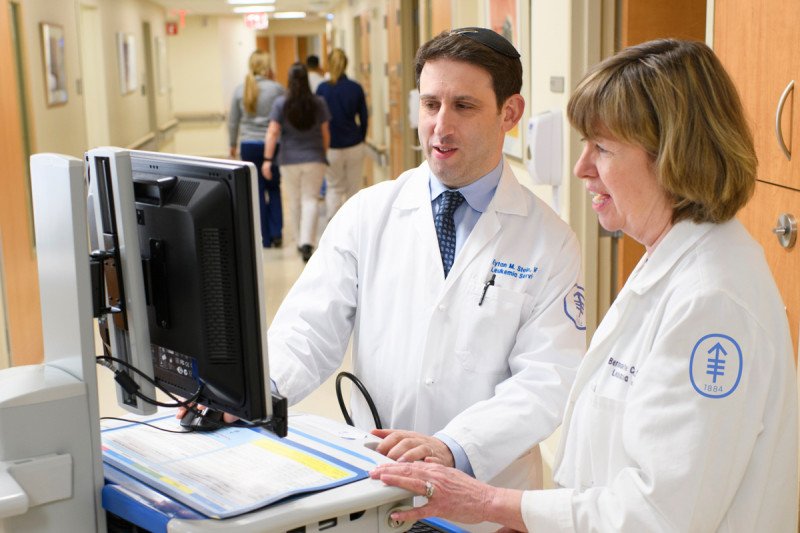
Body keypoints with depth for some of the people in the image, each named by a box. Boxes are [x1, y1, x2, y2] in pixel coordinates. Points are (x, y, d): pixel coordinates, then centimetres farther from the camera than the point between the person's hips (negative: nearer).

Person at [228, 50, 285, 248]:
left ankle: (265, 238, 11)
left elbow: (233, 121, 9)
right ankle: (276, 233, 7)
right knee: (274, 188, 16)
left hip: (249, 145, 2)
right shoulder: (276, 88, -9)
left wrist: (233, 144, 20)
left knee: (257, 191, 8)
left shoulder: (240, 90, 1)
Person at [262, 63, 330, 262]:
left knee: (294, 201, 14)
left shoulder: (280, 103, -7)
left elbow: (273, 132, -12)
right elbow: (325, 133, 4)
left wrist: (267, 159, -10)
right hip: (314, 158, 0)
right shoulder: (318, 103, -3)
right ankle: (307, 242, -16)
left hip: (290, 160, 0)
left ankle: (300, 241, 23)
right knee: (310, 199, 0)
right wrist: (323, 154, 19)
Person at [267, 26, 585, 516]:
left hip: (489, 489, -1)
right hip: (372, 481, 2)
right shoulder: (367, 214, 3)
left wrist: (452, 447, -24)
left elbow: (547, 379, -10)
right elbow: (311, 330, -1)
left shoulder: (550, 241, -2)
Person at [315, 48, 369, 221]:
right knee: (354, 188, 11)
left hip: (331, 147, 0)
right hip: (354, 146, 0)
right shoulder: (356, 88, -4)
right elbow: (364, 119, 2)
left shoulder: (322, 89, -7)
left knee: (334, 187, 14)